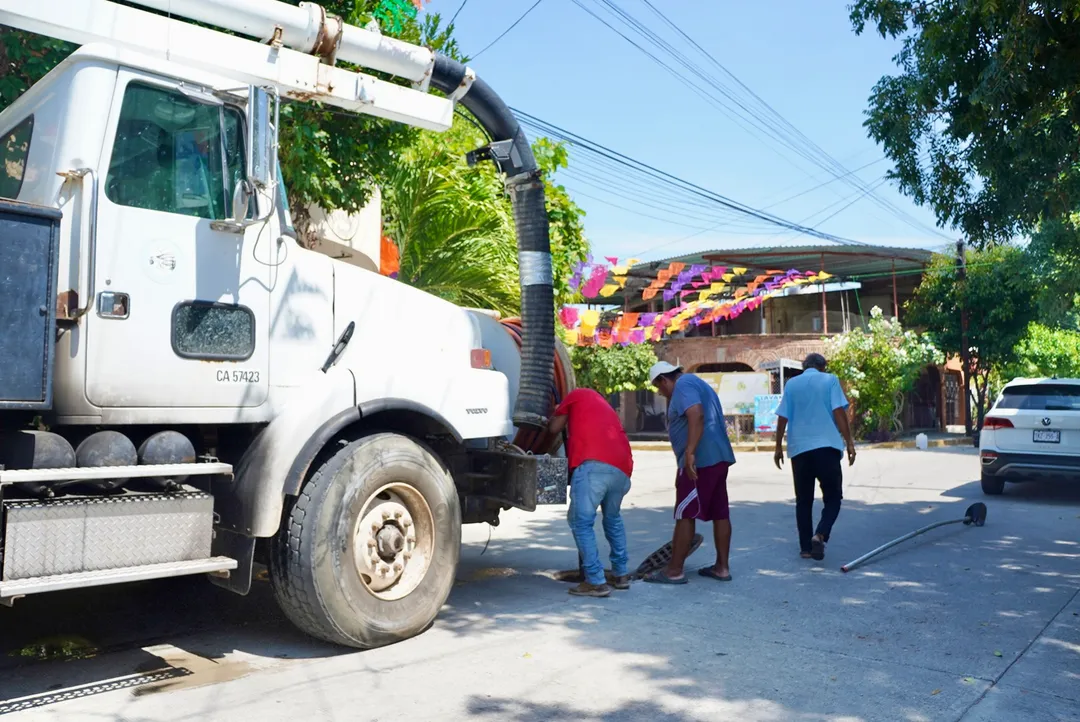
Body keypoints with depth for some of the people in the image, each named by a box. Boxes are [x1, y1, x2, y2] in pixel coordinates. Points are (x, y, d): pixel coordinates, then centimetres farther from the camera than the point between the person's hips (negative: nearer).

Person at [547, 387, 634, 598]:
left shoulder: (577, 395, 20)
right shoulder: (603, 406, 37)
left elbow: (554, 428, 26)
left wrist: (557, 415, 46)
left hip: (594, 464, -7)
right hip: (622, 468, 7)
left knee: (581, 522, 0)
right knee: (613, 519, 26)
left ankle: (596, 582, -4)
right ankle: (621, 574, 29)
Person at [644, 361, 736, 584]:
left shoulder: (683, 384, -8)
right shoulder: (696, 383, 23)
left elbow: (696, 416, -24)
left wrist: (689, 453, -30)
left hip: (700, 459, -10)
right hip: (717, 457, 10)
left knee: (685, 514, -5)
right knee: (720, 513, 10)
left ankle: (674, 570, -1)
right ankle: (722, 567, 15)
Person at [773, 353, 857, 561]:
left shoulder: (792, 384, 11)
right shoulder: (830, 380, 5)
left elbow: (783, 418, 7)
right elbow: (839, 412, -5)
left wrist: (778, 447, 13)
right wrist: (849, 442, -2)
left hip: (799, 448, 3)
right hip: (826, 446, -2)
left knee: (803, 500, 11)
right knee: (833, 497, 7)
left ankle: (806, 547, 12)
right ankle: (820, 535, -16)